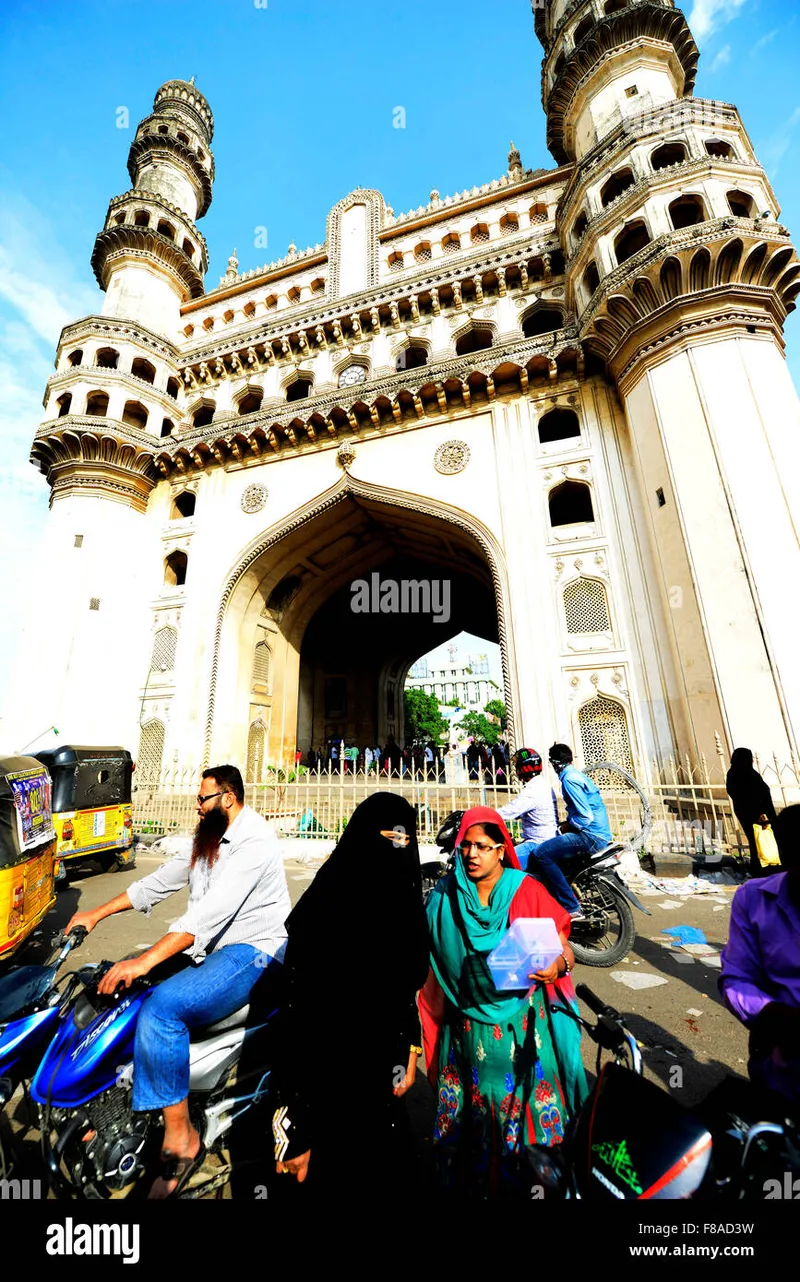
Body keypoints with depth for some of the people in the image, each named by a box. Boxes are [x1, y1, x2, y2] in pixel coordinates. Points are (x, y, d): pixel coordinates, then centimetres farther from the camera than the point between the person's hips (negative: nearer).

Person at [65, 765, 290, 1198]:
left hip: (250, 951, -9)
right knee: (119, 989, 10)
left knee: (161, 1008, -28)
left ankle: (179, 1137, -9)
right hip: (209, 947, 10)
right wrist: (97, 914, 8)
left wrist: (144, 960, -31)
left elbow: (212, 910, -30)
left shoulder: (254, 840, -23)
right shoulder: (208, 838, 10)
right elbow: (159, 881, 13)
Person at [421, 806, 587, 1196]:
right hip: (467, 1029, 2)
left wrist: (556, 966, -29)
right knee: (470, 1113, 13)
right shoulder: (444, 897, -6)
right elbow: (436, 968, 5)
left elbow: (564, 949, -9)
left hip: (522, 1029, -1)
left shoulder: (527, 891, -12)